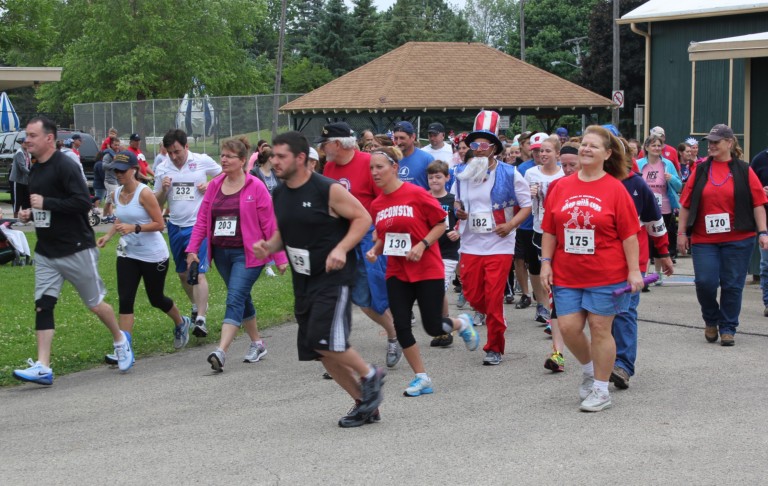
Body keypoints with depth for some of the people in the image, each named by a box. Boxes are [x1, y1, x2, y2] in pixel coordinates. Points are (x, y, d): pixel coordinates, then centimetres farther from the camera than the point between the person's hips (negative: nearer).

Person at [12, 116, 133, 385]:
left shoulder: (65, 166, -16)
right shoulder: (34, 171, 11)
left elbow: (83, 202, -25)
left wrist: (45, 203, -24)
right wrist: (29, 213, 6)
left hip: (76, 250, -7)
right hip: (45, 252, 7)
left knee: (95, 303, 7)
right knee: (42, 305, -4)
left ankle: (120, 340, 34)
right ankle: (42, 368, -6)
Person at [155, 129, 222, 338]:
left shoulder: (203, 161, -6)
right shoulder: (162, 169, 3)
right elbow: (157, 203, 9)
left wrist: (211, 186, -10)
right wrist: (163, 190, -12)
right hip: (175, 226, 5)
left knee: (197, 272, -14)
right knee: (183, 273, 16)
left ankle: (200, 320, -16)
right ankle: (197, 305, 39)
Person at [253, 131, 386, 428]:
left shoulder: (328, 190, -14)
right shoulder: (279, 194, 8)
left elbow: (363, 218, -10)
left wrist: (341, 249, -22)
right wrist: (269, 247, -1)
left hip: (333, 277, -8)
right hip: (303, 281, 8)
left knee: (324, 341, -20)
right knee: (322, 351, 7)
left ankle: (370, 375, 6)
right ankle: (365, 404, 21)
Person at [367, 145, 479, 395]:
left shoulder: (416, 194, -13)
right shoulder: (377, 205, 4)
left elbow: (441, 224, -6)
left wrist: (422, 245, -19)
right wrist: (375, 250, -3)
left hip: (428, 270, -5)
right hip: (397, 272, 5)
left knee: (433, 327, -2)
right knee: (401, 325, -5)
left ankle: (462, 323, 33)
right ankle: (422, 378, 10)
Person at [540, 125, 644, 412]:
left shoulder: (615, 189, -6)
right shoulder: (561, 187, 4)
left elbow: (629, 234, -7)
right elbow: (549, 230, 8)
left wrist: (634, 270, -9)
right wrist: (546, 263, 3)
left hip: (605, 275, -4)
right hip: (567, 275, 4)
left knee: (600, 329, 2)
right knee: (568, 327, 0)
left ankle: (601, 390, 15)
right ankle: (589, 369, 29)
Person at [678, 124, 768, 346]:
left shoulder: (744, 171, 3)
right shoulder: (700, 170, 7)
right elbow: (686, 204, 8)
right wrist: (682, 232, 4)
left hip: (737, 239, -1)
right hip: (703, 239, 1)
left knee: (732, 285, 2)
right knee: (705, 282, -6)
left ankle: (727, 328, 15)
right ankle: (711, 321, 20)